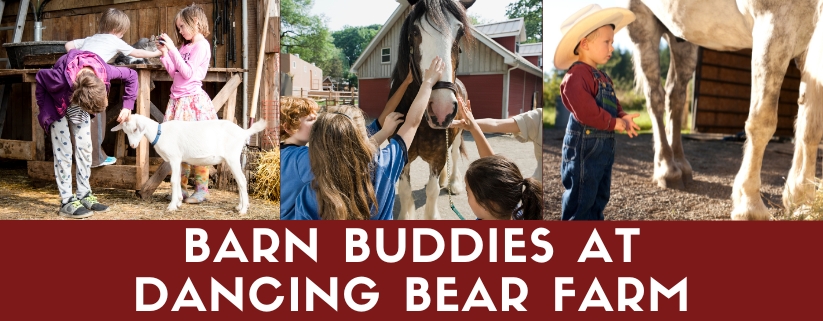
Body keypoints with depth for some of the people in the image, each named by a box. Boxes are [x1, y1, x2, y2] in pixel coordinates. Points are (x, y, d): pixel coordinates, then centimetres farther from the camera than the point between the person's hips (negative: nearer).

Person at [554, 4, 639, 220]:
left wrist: (623, 117, -2)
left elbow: (612, 106, 20)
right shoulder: (576, 76, -18)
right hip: (584, 145, -11)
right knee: (581, 198, -4)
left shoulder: (602, 78, 15)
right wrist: (614, 123, -18)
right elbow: (585, 111, -28)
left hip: (605, 146, 11)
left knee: (600, 196, 18)